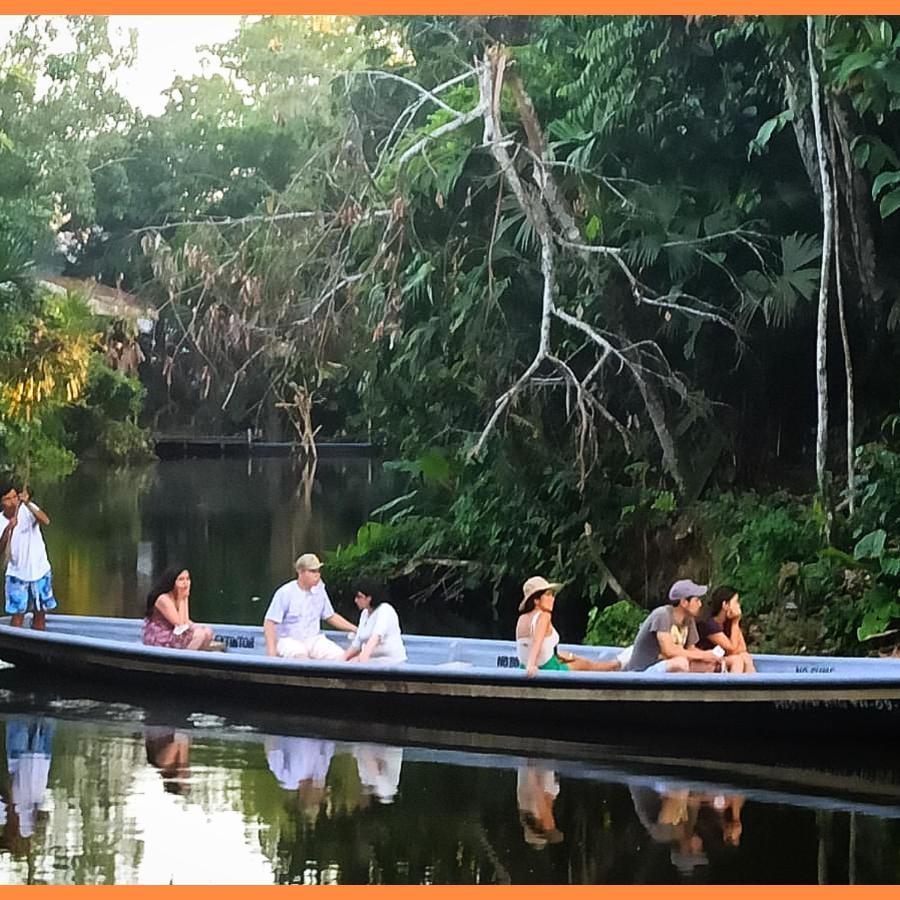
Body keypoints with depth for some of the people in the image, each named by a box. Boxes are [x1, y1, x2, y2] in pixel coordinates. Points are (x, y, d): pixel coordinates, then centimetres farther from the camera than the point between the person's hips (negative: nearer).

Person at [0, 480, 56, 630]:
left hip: (39, 570, 0)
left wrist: (27, 504, -44)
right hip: (17, 573, 0)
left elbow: (46, 521, -32)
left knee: (40, 613, 10)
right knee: (17, 615, -5)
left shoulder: (27, 510, -12)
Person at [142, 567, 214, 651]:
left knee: (207, 632, -1)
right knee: (200, 634, -19)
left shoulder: (178, 597, 6)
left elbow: (186, 622, 1)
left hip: (173, 634, 9)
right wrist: (182, 600, -16)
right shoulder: (164, 599, -21)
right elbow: (180, 624, -21)